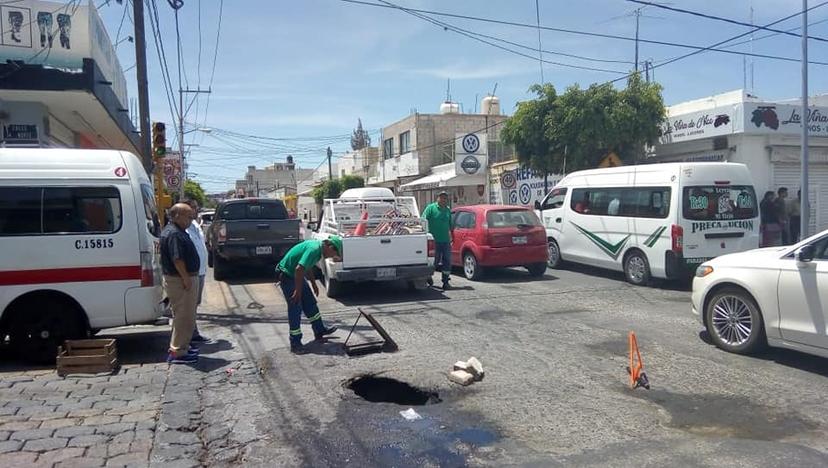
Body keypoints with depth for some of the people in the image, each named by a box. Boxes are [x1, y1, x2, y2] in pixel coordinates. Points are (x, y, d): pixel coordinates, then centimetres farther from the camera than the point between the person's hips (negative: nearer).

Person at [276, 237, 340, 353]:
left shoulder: (317, 245, 5)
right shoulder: (314, 249, -27)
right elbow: (299, 269, -33)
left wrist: (313, 283, 23)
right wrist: (298, 291, -26)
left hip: (297, 275, 10)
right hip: (287, 275, -10)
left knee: (310, 302, 16)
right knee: (295, 309, -5)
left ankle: (320, 331, 30)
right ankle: (295, 344, 3)